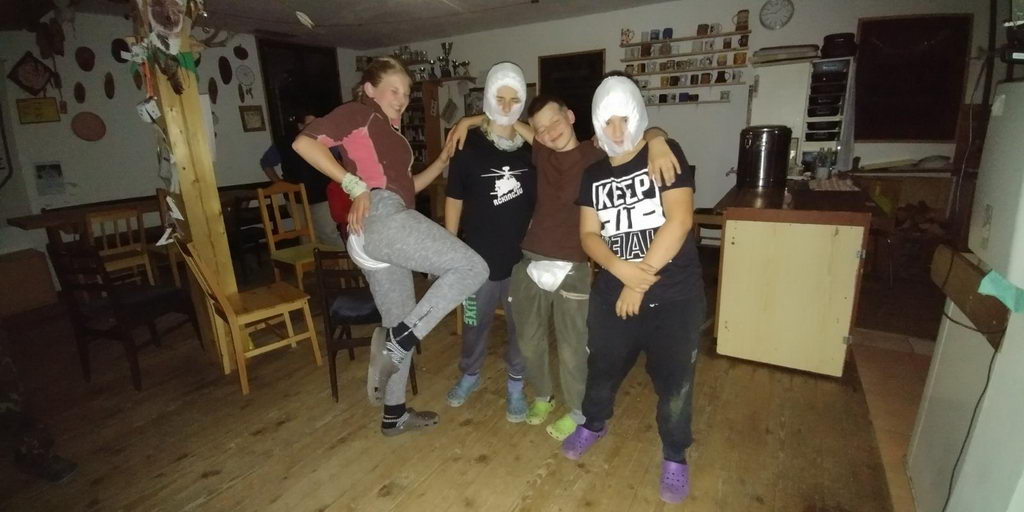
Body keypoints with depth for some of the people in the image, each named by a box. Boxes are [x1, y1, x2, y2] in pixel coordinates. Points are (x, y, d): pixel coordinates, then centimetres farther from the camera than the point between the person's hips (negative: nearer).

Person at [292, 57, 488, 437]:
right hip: (381, 216, -10)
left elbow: (406, 187, 29)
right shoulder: (359, 113, 5)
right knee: (472, 268, -17)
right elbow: (304, 143, -8)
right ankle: (397, 343, -12)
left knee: (399, 327, 15)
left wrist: (443, 160, 23)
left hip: (377, 235, 10)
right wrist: (355, 185, -13)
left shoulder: (392, 133, 31)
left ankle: (394, 416, 29)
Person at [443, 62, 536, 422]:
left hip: (523, 256, 1)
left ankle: (515, 385, 35)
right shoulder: (468, 145, -6)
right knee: (474, 323, 16)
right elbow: (454, 200, -2)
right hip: (478, 256, -1)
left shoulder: (532, 147, -1)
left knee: (520, 325, 14)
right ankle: (470, 375, 43)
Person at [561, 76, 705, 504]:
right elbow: (588, 235, 0)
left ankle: (675, 456, 35)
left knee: (674, 382, 10)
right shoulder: (594, 174, 7)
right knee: (602, 369, 18)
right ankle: (594, 424, 47)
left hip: (674, 296, -3)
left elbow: (679, 219, -16)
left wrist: (642, 279, -17)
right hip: (612, 294, 4)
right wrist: (622, 270, -19)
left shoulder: (666, 154, -5)